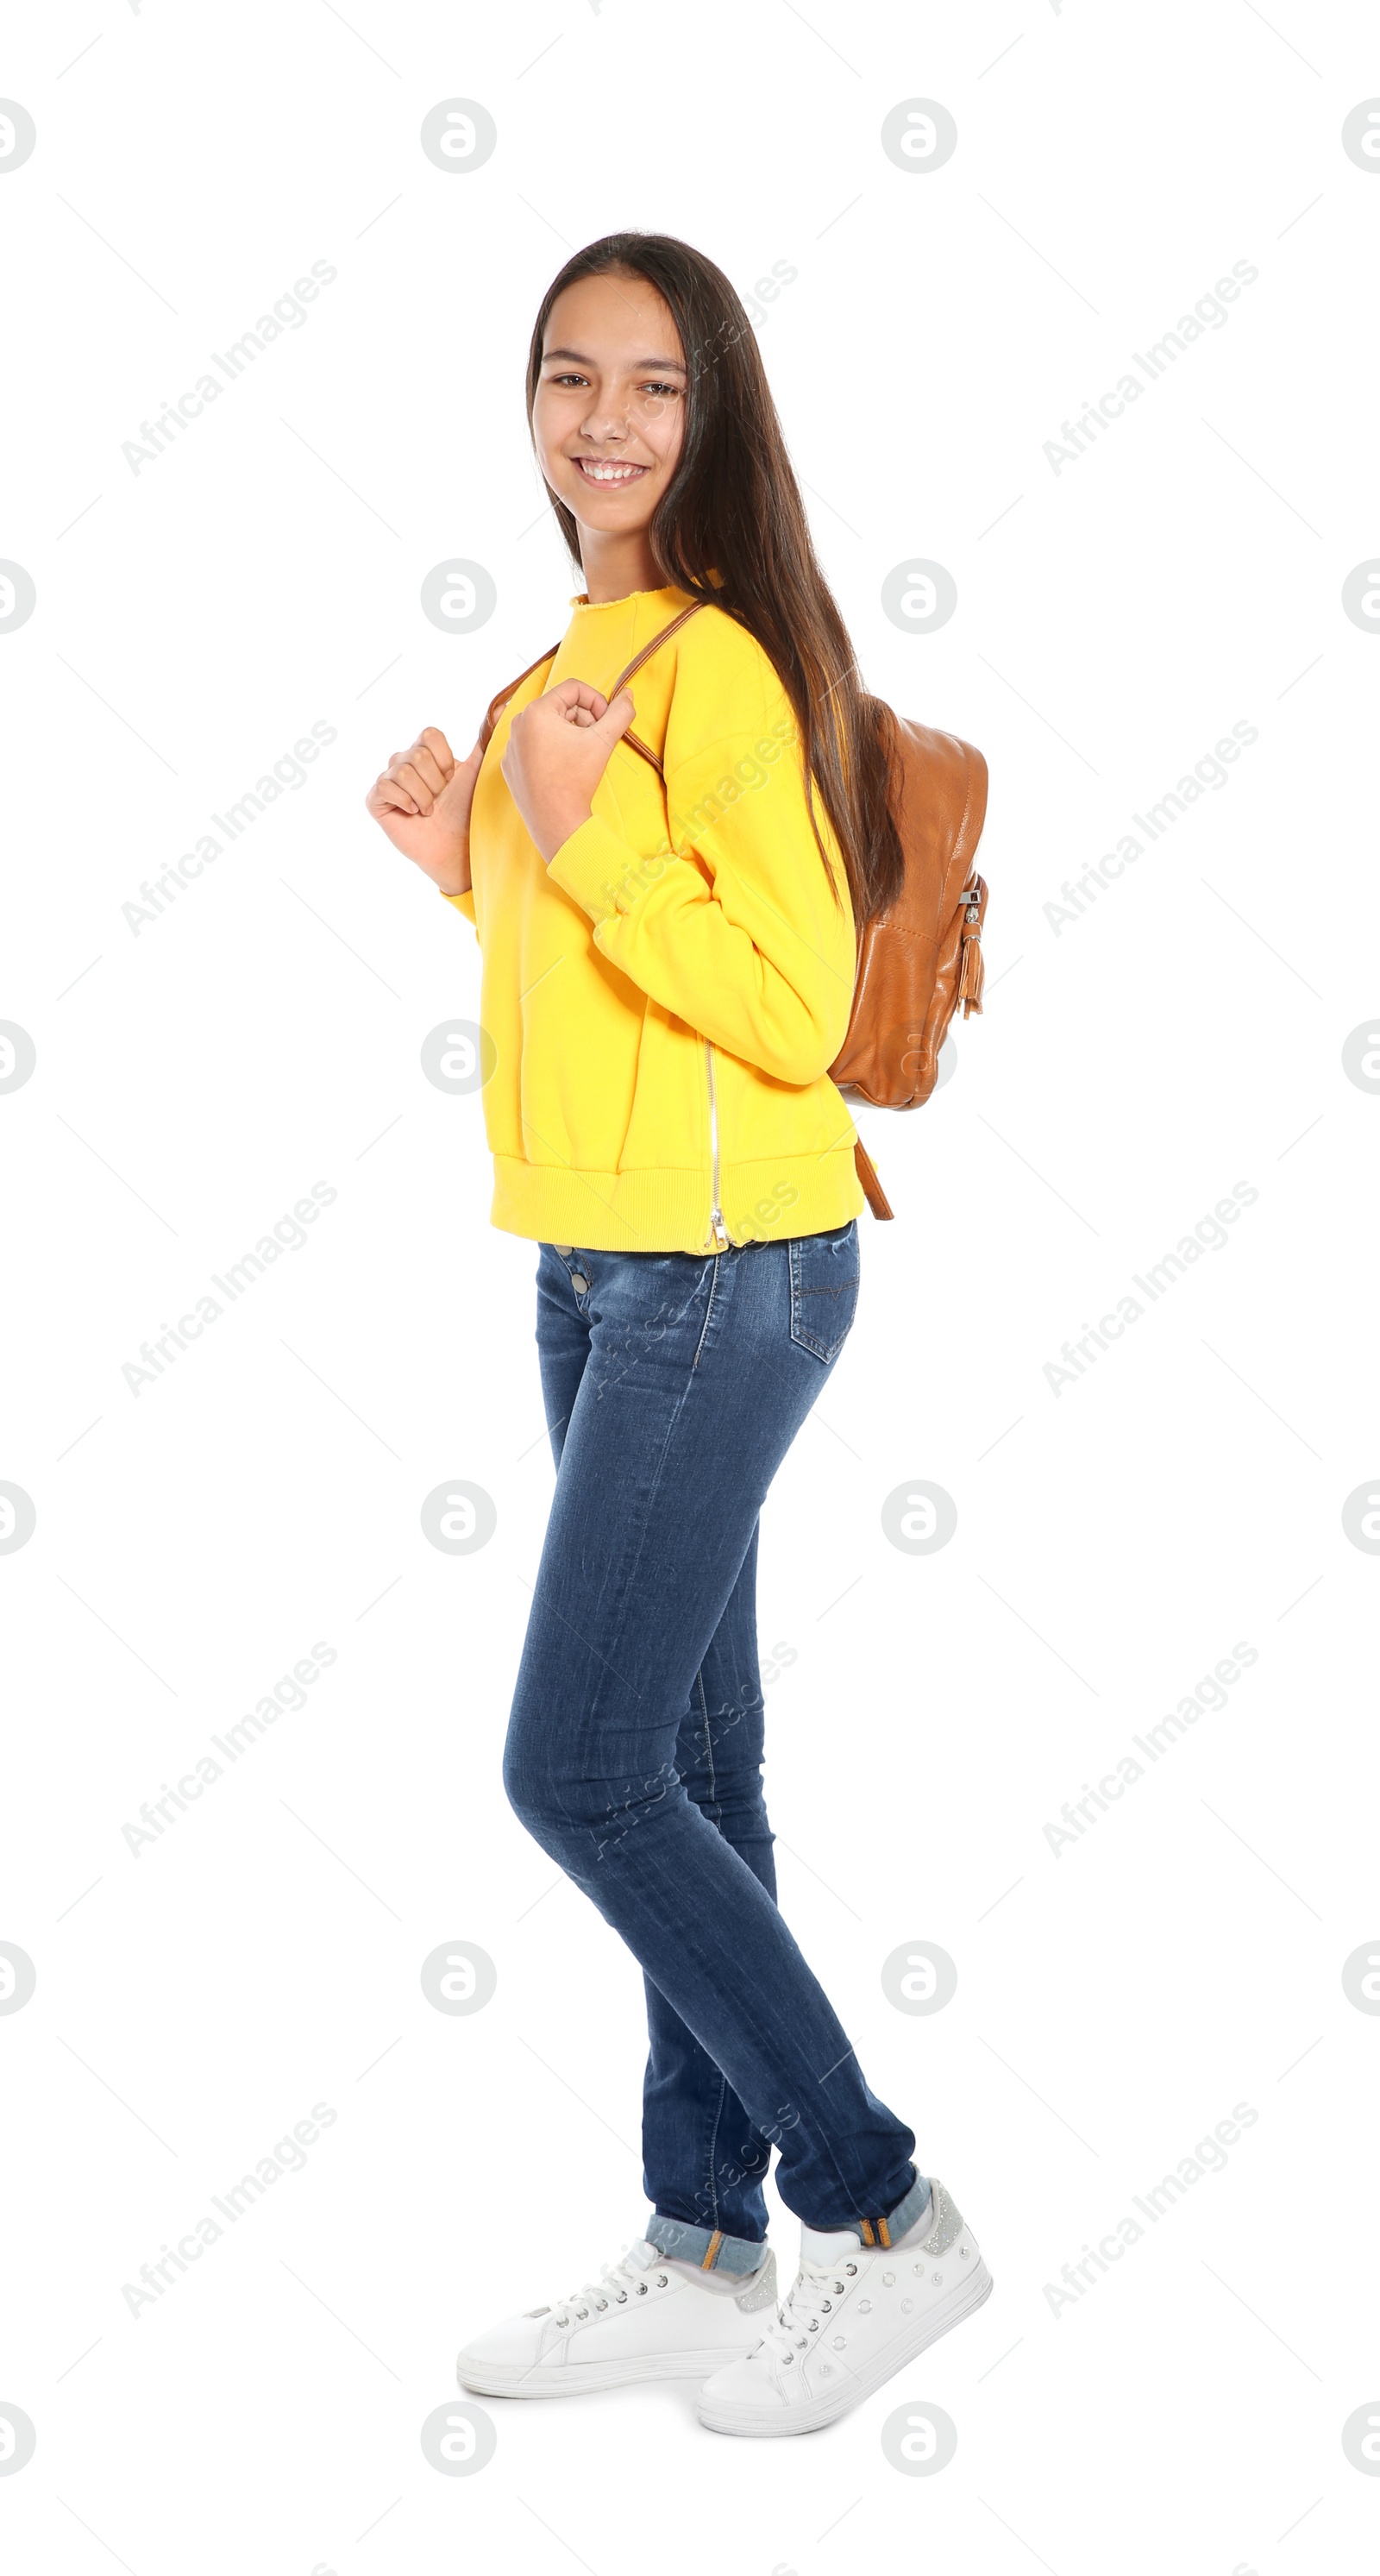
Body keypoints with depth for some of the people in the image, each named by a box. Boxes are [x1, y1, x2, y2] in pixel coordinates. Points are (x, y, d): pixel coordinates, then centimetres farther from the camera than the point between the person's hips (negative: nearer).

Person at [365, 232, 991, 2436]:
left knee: (580, 1771, -8)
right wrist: (472, 859, 9)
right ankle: (705, 2245, 23)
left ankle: (883, 2214, 8)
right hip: (600, 1264, 9)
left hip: (726, 1267, -9)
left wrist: (584, 834, -23)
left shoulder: (725, 665, -14)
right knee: (684, 1763, 12)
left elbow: (795, 1010, -19)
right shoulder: (584, 664, 15)